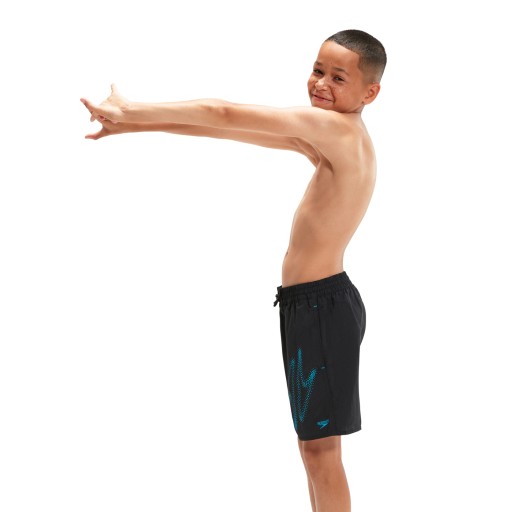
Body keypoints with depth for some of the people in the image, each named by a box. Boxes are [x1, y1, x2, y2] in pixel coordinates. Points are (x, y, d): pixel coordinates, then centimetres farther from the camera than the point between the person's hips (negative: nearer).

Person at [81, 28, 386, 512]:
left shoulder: (335, 126, -17)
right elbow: (235, 127, 14)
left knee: (319, 447, -2)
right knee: (316, 444, 17)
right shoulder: (330, 137, 12)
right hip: (311, 303, 10)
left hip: (322, 306, -10)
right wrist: (136, 122, 13)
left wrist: (131, 111, -8)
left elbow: (224, 114, -17)